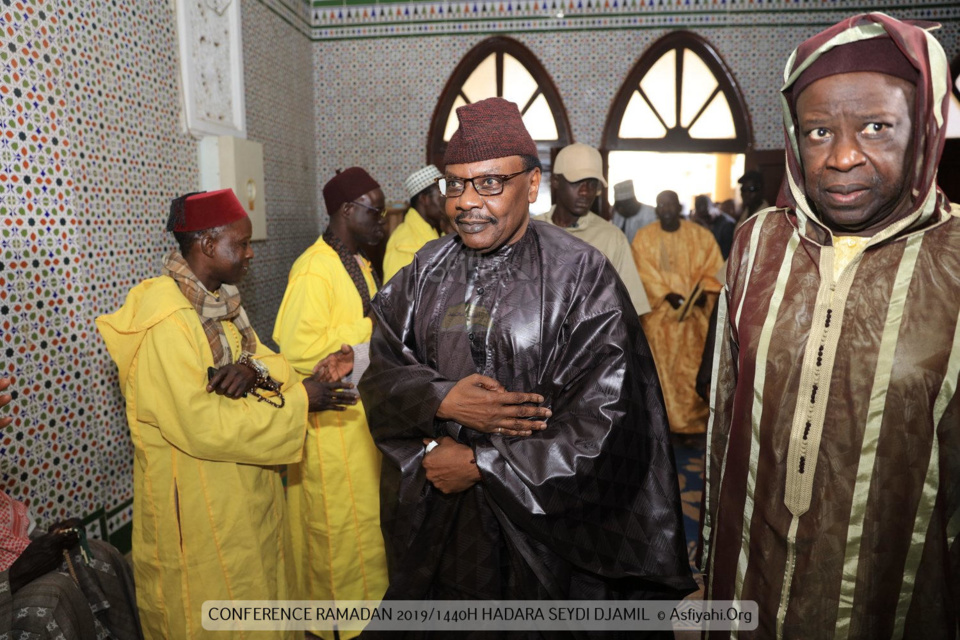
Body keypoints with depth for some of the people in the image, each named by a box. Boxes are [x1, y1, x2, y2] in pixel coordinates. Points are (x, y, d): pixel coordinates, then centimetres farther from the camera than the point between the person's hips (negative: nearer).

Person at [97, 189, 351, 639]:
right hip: (198, 506, -8)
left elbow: (264, 355, 6)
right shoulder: (166, 320, -24)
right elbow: (203, 425, -28)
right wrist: (298, 400, -24)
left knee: (259, 584, 21)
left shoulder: (218, 300, 5)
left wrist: (253, 368, -18)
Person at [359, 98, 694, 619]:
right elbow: (381, 375, 2)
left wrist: (481, 463, -15)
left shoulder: (583, 277, -13)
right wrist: (442, 401, -19)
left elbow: (602, 422, -18)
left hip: (540, 531, -4)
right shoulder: (426, 272, 2)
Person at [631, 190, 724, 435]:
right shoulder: (644, 237, 6)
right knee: (663, 369, 1)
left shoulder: (701, 235, 8)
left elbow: (714, 268, 3)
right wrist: (667, 294, -15)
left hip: (695, 315, 1)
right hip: (660, 316, 0)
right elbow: (644, 273, -3)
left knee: (694, 368, -1)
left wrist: (703, 291, -14)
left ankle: (693, 421, 7)